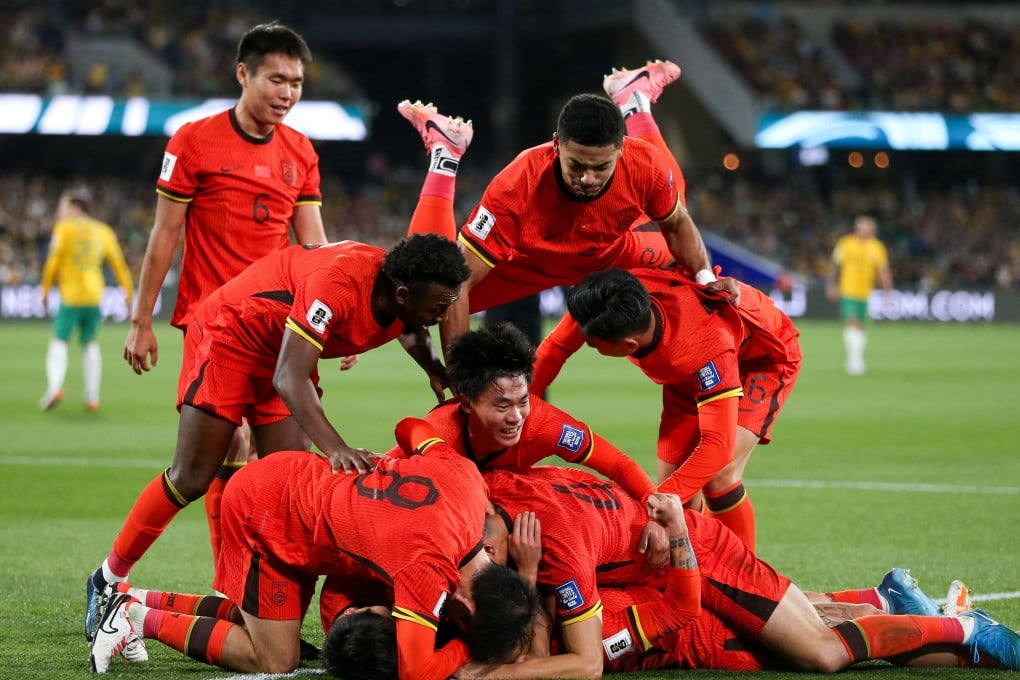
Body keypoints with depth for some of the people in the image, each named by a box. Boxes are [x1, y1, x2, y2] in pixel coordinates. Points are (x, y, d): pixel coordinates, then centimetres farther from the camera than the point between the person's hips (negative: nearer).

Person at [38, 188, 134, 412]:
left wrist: (46, 289, 2)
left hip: (71, 296, -5)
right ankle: (92, 397, 12)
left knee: (59, 341, -3)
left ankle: (55, 386, -24)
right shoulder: (103, 231, 13)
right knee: (90, 343, 16)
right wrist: (128, 291, 17)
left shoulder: (64, 228, -1)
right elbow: (118, 262, 12)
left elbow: (54, 260, -7)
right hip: (94, 296, 5)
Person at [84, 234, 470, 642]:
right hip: (228, 335, -7)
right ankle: (107, 581, 11)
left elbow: (413, 334, 10)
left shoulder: (410, 293, -17)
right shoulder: (337, 284, -40)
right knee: (191, 479, -5)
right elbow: (288, 379, -43)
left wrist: (439, 373, -13)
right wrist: (335, 448, -56)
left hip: (284, 349, 7)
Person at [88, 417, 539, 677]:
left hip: (297, 481, 9)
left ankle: (139, 602, 24)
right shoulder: (431, 569, -35)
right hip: (263, 511, -9)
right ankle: (144, 621, 3)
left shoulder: (465, 476, -15)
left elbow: (412, 429, 4)